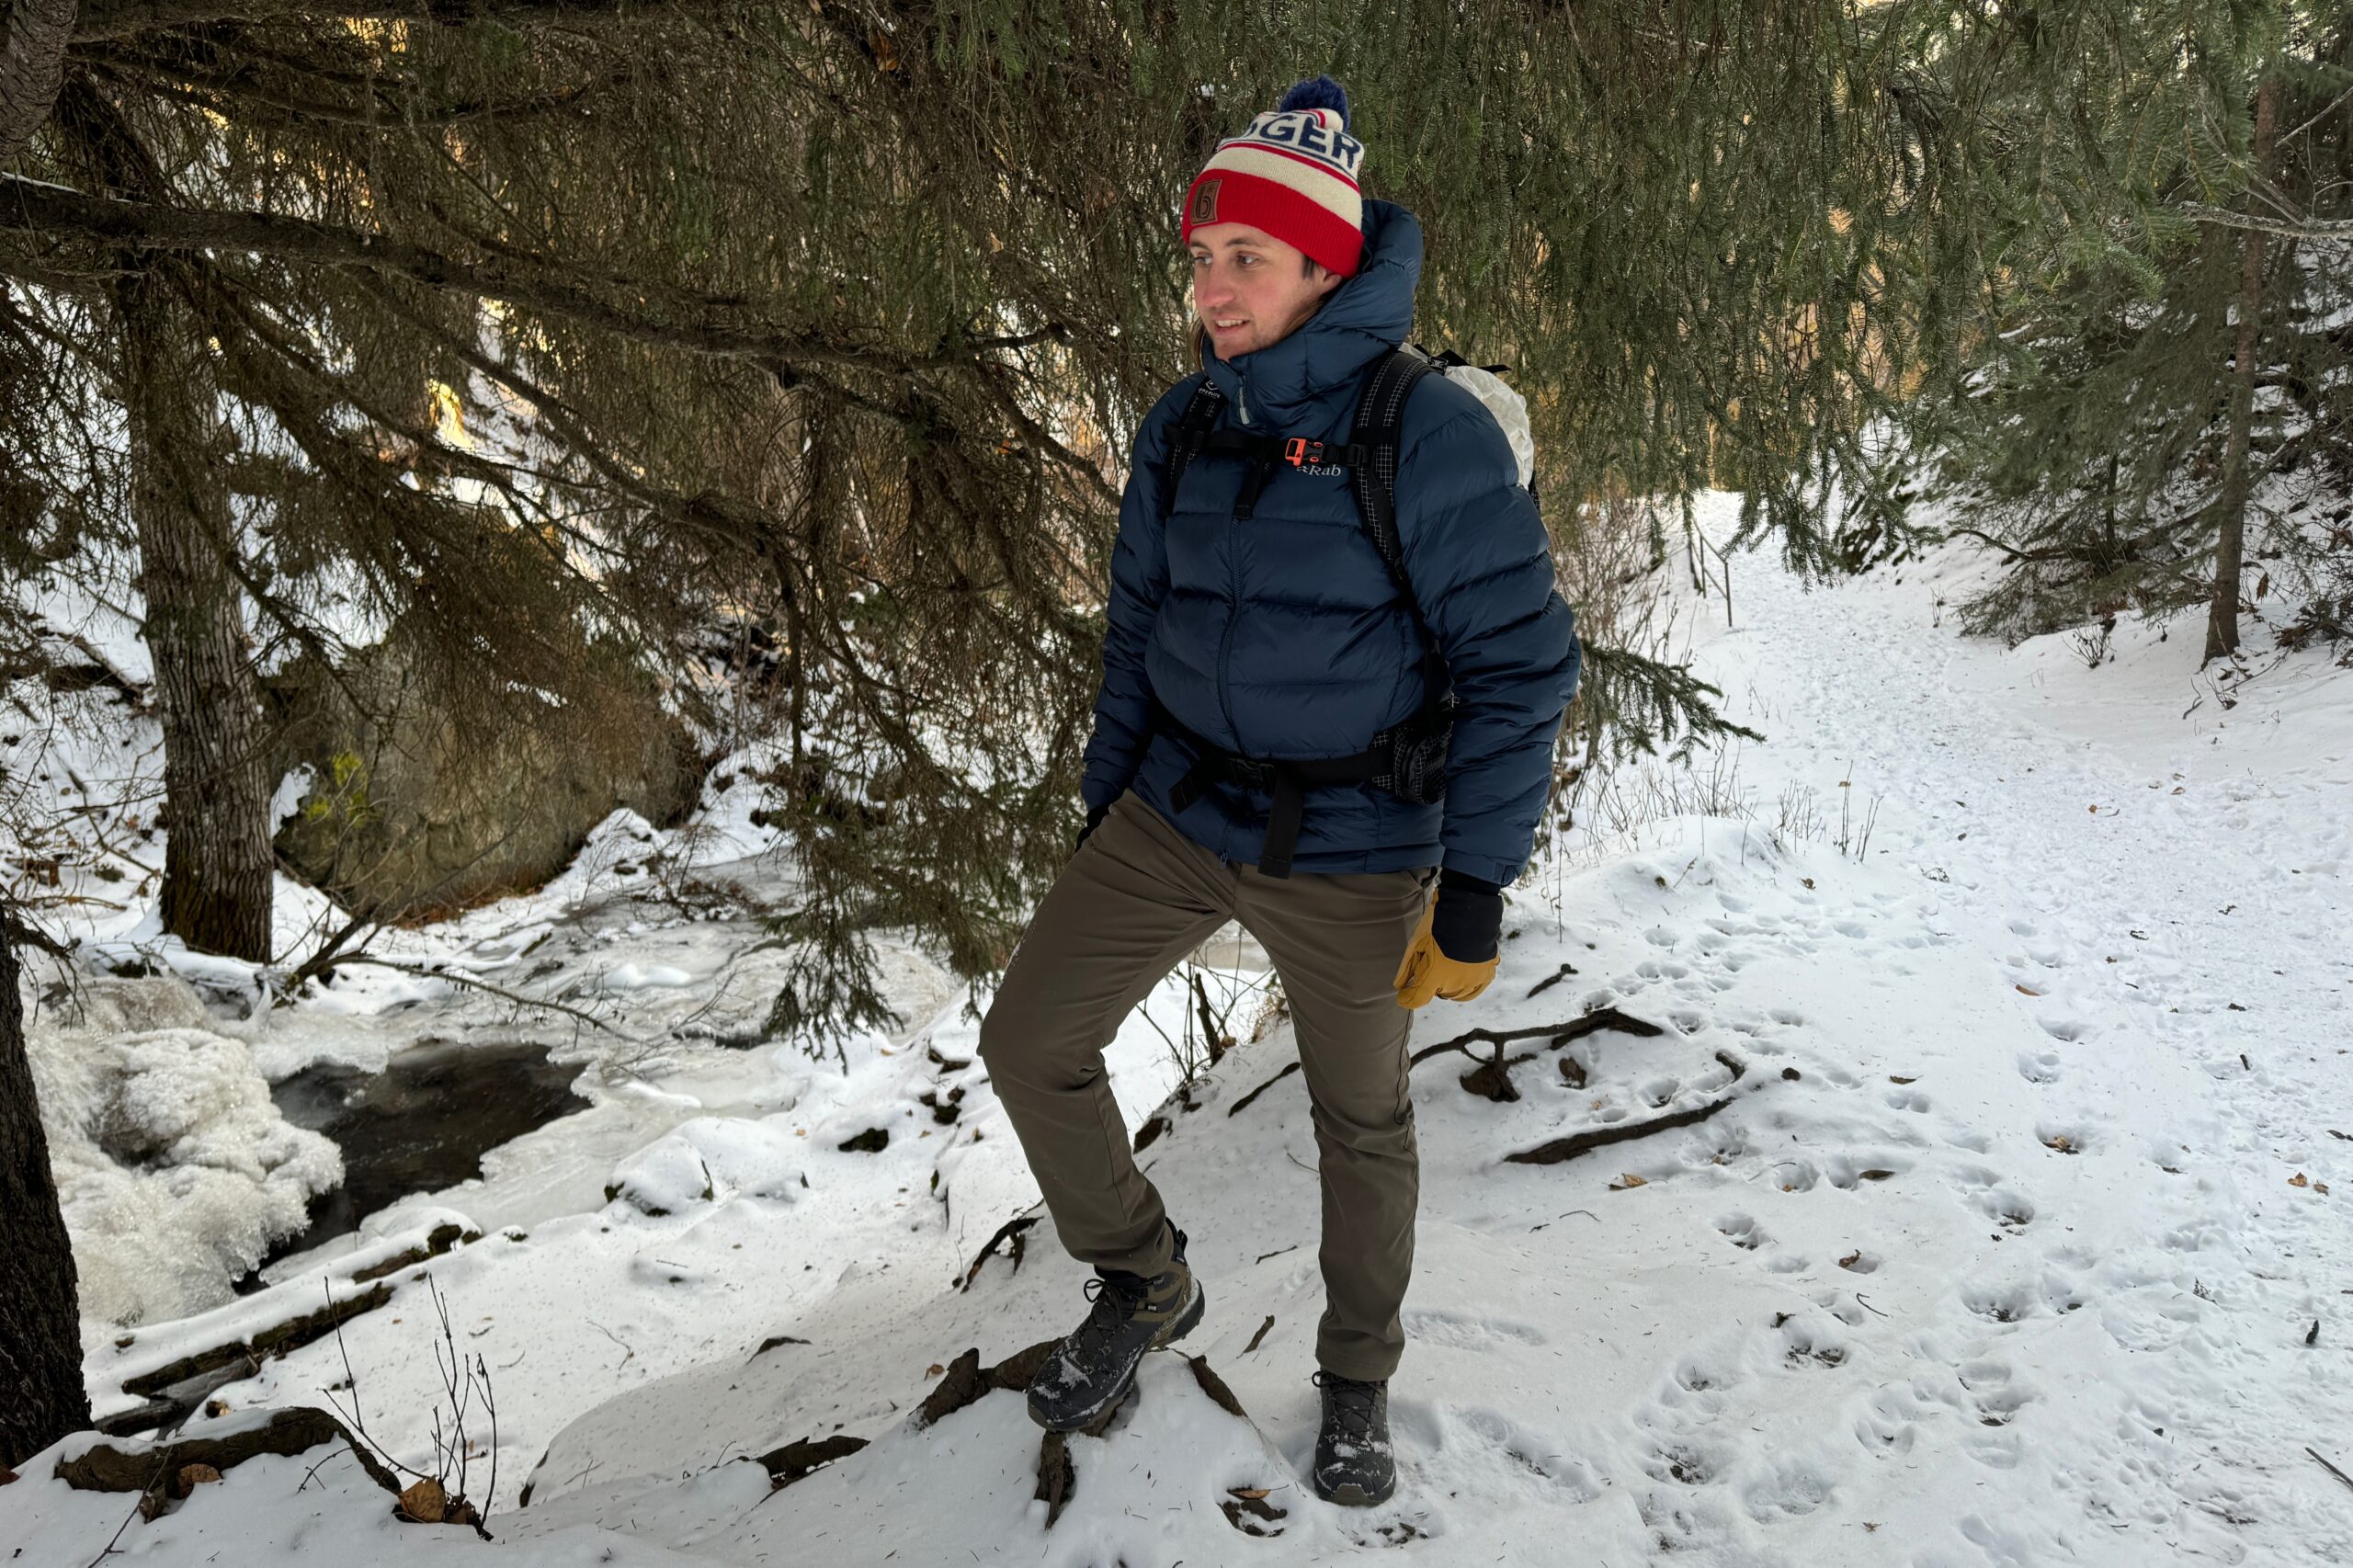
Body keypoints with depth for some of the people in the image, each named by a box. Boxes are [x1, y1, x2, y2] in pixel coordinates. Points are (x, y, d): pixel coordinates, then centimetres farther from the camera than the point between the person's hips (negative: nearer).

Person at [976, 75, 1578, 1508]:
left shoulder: (1431, 434, -17)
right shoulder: (1184, 429, 0)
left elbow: (1521, 664, -15)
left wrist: (1476, 887, -16)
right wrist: (1108, 812, 15)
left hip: (1349, 853, -5)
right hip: (1179, 812, 5)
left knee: (1362, 1121, 13)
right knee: (1031, 1044, 3)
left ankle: (1359, 1382, 39)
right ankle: (1145, 1285, 28)